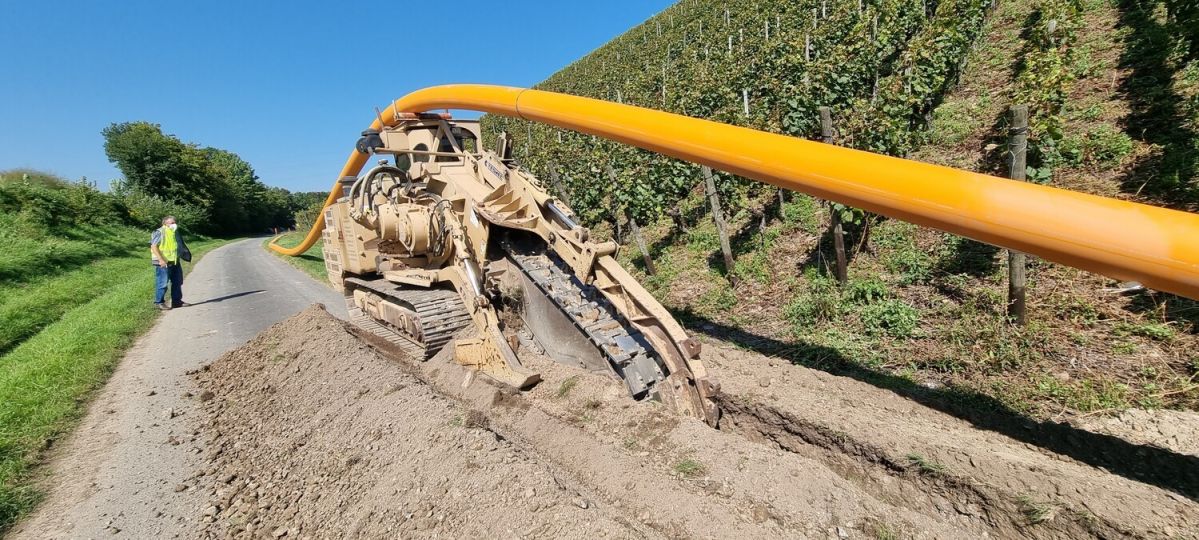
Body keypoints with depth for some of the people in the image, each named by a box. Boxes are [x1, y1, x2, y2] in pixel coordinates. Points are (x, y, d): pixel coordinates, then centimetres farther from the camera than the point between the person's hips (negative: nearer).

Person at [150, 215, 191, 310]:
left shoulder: (176, 232, 12)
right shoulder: (159, 233, -12)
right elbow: (153, 247, -17)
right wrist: (161, 260, -23)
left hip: (175, 262, 8)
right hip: (163, 263, -8)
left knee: (177, 282, 13)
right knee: (162, 283, -3)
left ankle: (177, 301, 23)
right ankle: (159, 302, 9)